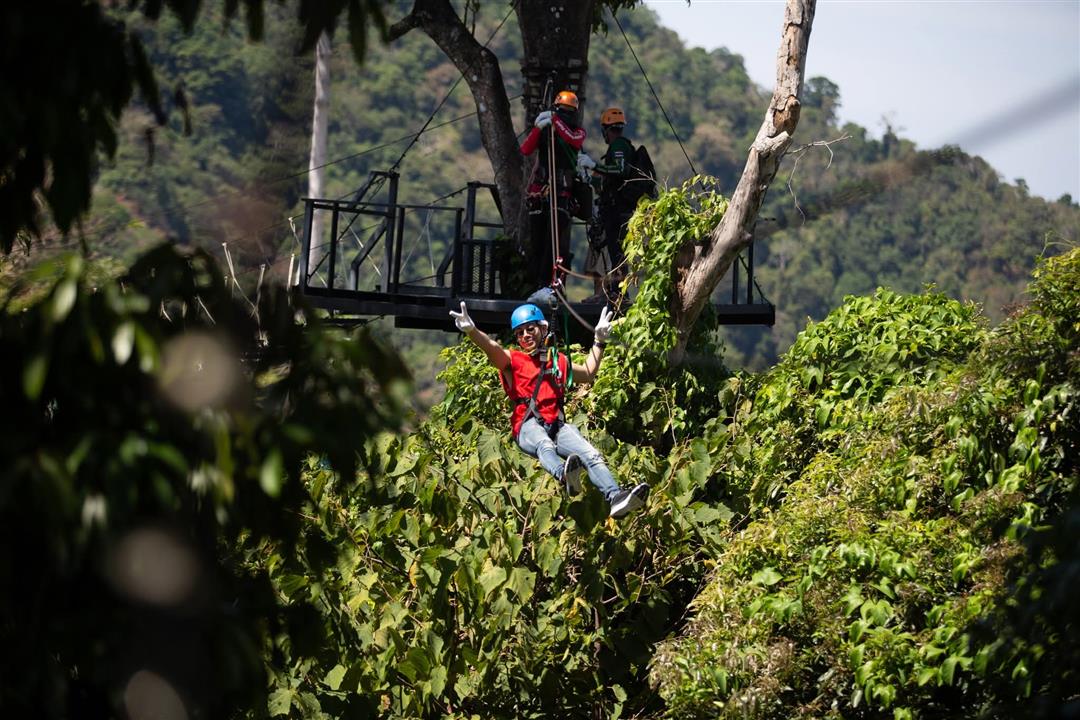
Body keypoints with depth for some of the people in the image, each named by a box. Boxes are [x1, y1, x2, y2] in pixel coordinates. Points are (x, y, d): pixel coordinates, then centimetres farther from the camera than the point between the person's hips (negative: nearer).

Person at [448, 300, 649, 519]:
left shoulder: (558, 361, 27)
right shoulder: (512, 360, 13)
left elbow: (588, 373, 43)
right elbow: (492, 348, -8)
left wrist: (599, 341, 40)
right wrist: (471, 331, -28)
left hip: (557, 425, 4)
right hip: (528, 426, -4)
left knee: (591, 455, -23)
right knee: (545, 445, -40)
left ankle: (615, 497, -42)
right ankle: (565, 476, -71)